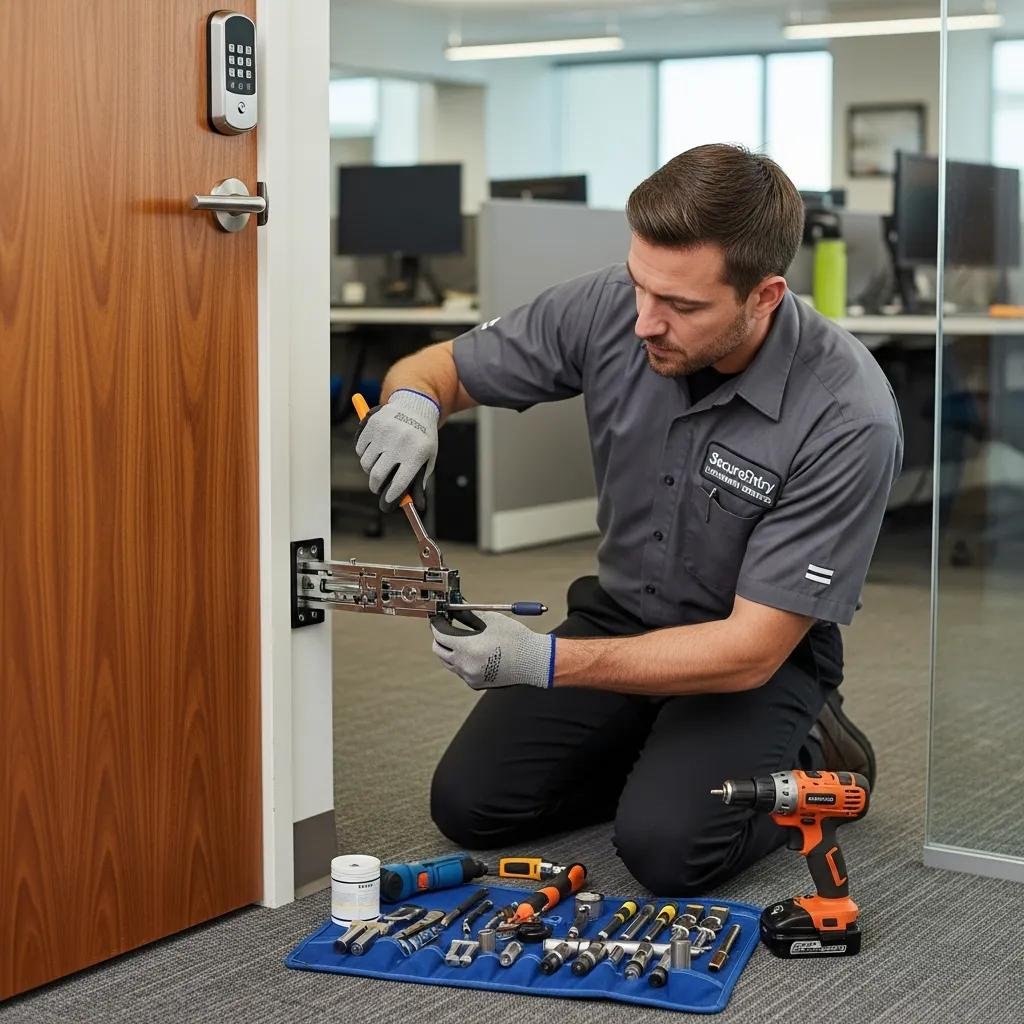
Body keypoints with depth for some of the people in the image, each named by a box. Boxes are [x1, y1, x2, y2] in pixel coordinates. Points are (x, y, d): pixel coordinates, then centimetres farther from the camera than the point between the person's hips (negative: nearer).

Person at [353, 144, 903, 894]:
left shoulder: (848, 419, -31)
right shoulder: (609, 306, -18)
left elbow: (751, 649, -28)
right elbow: (437, 367, -4)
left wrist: (544, 661, -36)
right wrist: (412, 405, -30)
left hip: (761, 657, -4)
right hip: (622, 611, 5)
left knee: (666, 845, -26)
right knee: (470, 802, -9)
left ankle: (809, 762, 4)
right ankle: (655, 748, 14)